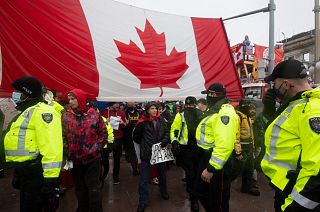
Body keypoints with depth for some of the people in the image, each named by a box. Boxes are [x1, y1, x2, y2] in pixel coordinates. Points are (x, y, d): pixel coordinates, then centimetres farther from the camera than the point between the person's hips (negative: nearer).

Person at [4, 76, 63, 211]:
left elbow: (51, 146, -26)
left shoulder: (42, 111, -15)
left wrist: (50, 177, -29)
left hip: (37, 174, -10)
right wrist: (17, 174, 26)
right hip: (24, 172, 10)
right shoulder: (26, 112, 19)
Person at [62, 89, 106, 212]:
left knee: (93, 186, 6)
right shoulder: (66, 116, 0)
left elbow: (103, 133, 0)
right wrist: (68, 153, -2)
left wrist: (96, 149, -4)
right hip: (74, 159, 3)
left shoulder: (94, 114, -6)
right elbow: (63, 137, 2)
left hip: (92, 158, -3)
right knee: (79, 186, 19)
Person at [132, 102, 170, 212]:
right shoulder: (142, 122, -11)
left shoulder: (160, 120, -1)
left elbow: (166, 132, 9)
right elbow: (135, 136, 0)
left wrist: (165, 141, -8)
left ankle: (163, 192, 47)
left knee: (162, 173, 23)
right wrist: (144, 145, 3)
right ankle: (143, 201, 19)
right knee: (144, 178, 3)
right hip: (146, 153, -4)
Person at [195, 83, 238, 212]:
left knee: (218, 199, 7)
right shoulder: (214, 110, 13)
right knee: (201, 189, 23)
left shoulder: (225, 113, -22)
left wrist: (211, 168, -30)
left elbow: (224, 145, -31)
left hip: (217, 160, -10)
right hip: (206, 157, 10)